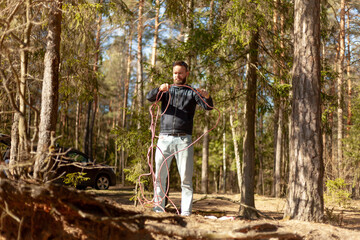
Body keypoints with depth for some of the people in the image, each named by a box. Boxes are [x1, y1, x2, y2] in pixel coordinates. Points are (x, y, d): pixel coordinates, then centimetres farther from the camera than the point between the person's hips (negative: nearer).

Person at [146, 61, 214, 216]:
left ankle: (186, 212, -2)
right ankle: (158, 210, 7)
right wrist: (159, 89, -23)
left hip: (184, 140, -1)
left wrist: (207, 97, -27)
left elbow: (208, 107, -3)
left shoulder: (192, 92, 12)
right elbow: (149, 97, -1)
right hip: (164, 138, 2)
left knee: (186, 179, -3)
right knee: (159, 177, 1)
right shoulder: (166, 91, 17)